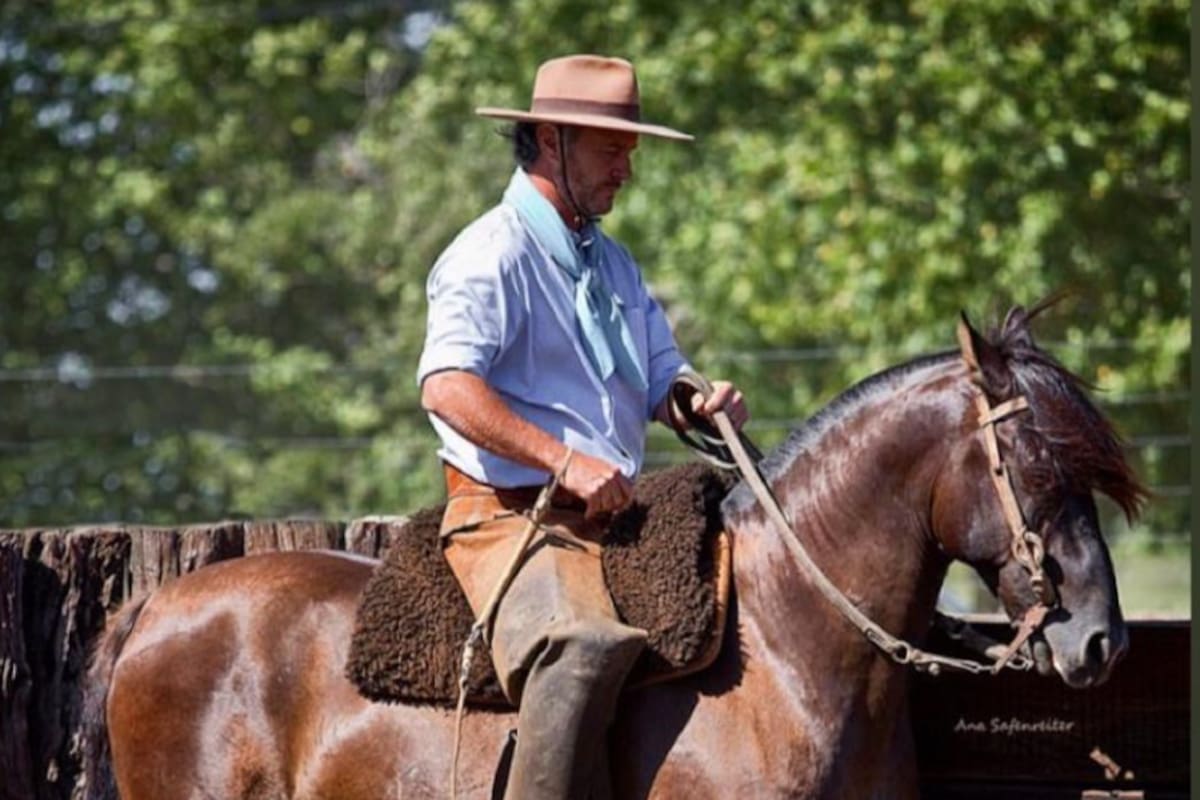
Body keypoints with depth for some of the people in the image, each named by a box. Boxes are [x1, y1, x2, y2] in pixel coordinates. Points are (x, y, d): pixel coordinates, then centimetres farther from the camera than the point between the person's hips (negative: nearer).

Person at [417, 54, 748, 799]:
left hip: (616, 515, 9)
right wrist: (566, 463, -28)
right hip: (509, 513, -9)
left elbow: (661, 382, 23)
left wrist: (710, 402, -2)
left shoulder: (613, 262, 21)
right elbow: (447, 388, -21)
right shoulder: (493, 254, -8)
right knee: (586, 645, -36)